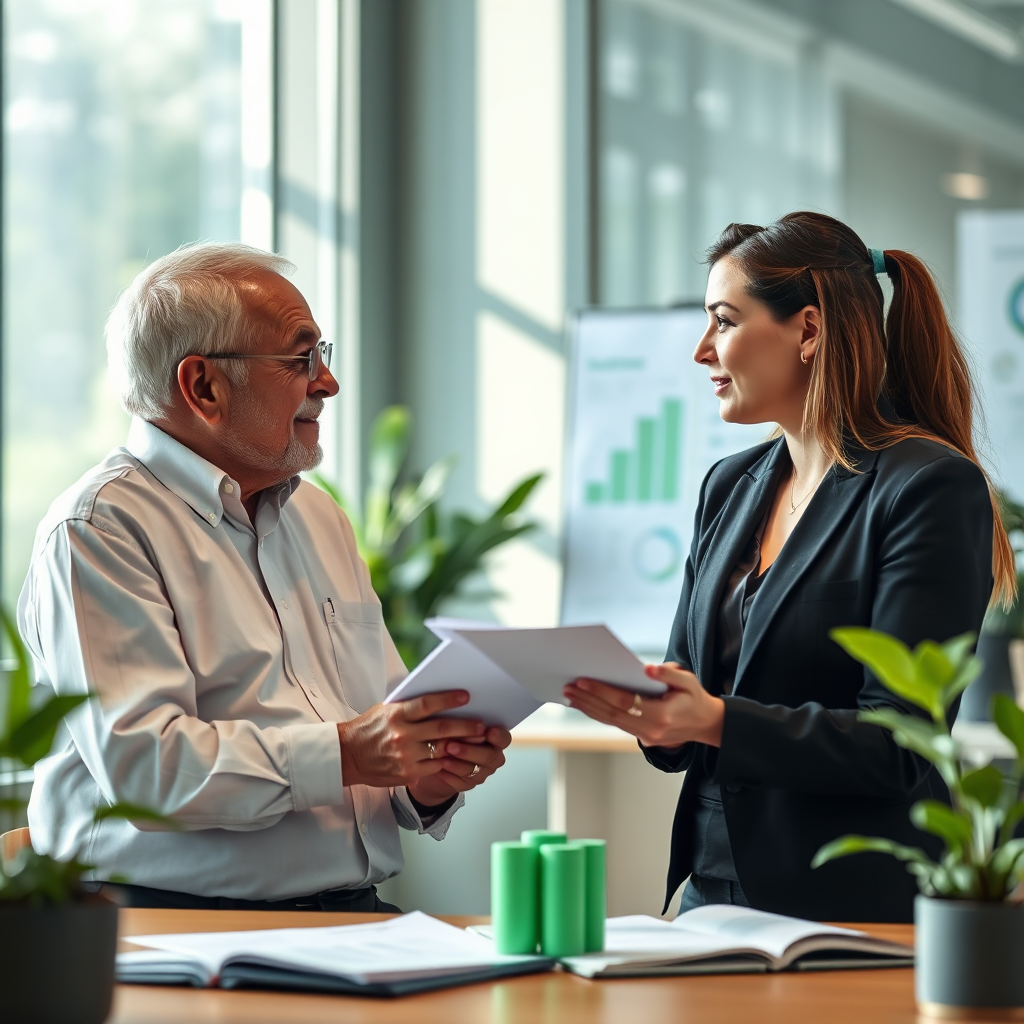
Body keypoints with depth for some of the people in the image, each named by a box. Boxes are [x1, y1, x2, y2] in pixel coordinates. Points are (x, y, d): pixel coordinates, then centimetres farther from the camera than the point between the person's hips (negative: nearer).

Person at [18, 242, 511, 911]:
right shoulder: (99, 529, -6)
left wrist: (425, 784, -1)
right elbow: (140, 765, -17)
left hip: (356, 909, 7)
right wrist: (345, 754, -21)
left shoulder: (318, 517, 23)